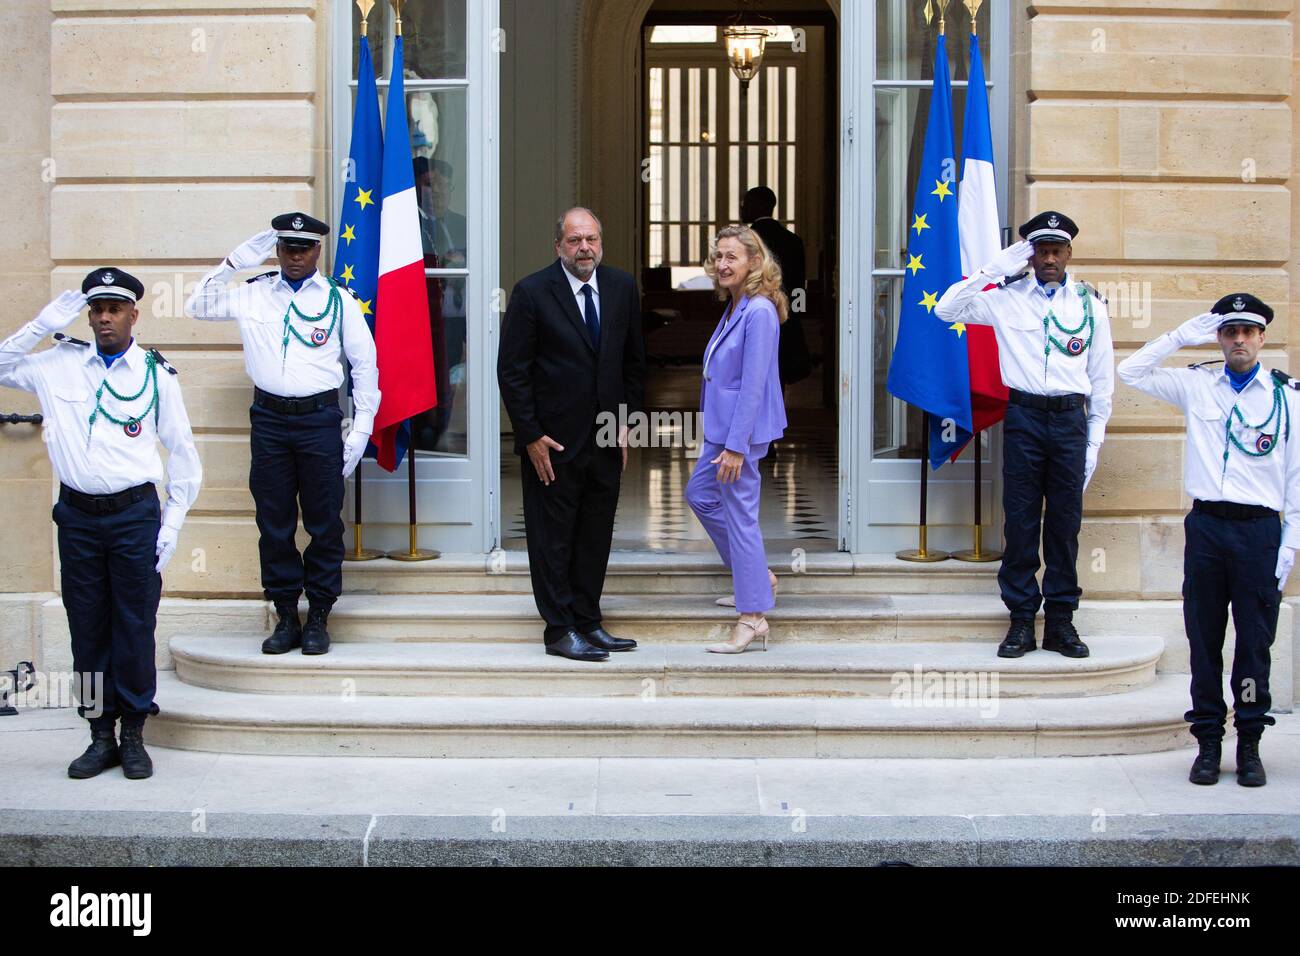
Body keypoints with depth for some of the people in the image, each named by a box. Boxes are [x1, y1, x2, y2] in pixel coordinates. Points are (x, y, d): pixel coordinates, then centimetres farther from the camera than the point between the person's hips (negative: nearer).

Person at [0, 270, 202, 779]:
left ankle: (133, 735, 12)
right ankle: (100, 736, 16)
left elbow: (182, 451, 5)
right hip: (77, 515, 2)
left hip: (134, 514, -2)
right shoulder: (59, 364, 6)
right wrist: (42, 325, 0)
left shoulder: (156, 374, 1)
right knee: (87, 627, 7)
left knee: (135, 626, 0)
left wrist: (172, 525, 0)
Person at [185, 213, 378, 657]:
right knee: (274, 521, 6)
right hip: (268, 417, 2)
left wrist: (361, 430, -1)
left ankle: (318, 617, 13)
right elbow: (197, 307, 13)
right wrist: (235, 262, 3)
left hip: (320, 419, -2)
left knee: (324, 521, 3)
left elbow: (365, 365, 4)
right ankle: (286, 616, 16)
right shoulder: (252, 293, 7)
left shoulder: (339, 299, 2)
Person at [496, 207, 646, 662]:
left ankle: (588, 622, 21)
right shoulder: (532, 292, -9)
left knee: (596, 537, 11)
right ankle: (560, 631, 10)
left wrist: (626, 422, 7)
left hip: (606, 439, 5)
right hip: (553, 441, -5)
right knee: (552, 538, 2)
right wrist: (531, 436, -12)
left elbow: (634, 362, 13)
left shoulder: (622, 288, 5)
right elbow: (512, 371, -9)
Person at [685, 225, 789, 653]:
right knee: (699, 494, 23)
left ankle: (753, 618, 5)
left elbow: (753, 384, -23)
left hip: (743, 429, -11)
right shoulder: (733, 308, 9)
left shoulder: (759, 312, -20)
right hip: (722, 425, 11)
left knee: (740, 515, -4)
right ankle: (758, 577, 33)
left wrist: (736, 446, -23)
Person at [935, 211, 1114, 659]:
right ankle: (1021, 620, 8)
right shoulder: (1007, 298, 4)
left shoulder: (1090, 303, 7)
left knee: (1065, 522, 5)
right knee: (1020, 521, 1)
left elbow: (1101, 378, 10)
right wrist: (996, 269, -8)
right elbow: (946, 310, -5)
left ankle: (1061, 621, 13)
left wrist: (1094, 441, 6)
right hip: (1024, 416, -1)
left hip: (1070, 419, 1)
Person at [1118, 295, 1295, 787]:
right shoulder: (1196, 385, 8)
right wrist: (1182, 336, 4)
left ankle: (1250, 746, 14)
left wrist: (1289, 545, -2)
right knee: (1204, 639, 5)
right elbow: (1130, 371, 12)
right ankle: (1208, 744, 13)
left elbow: (1295, 475, 3)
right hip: (1206, 525, 2)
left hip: (1259, 528, -1)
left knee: (1255, 640, 4)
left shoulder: (1286, 396, 4)